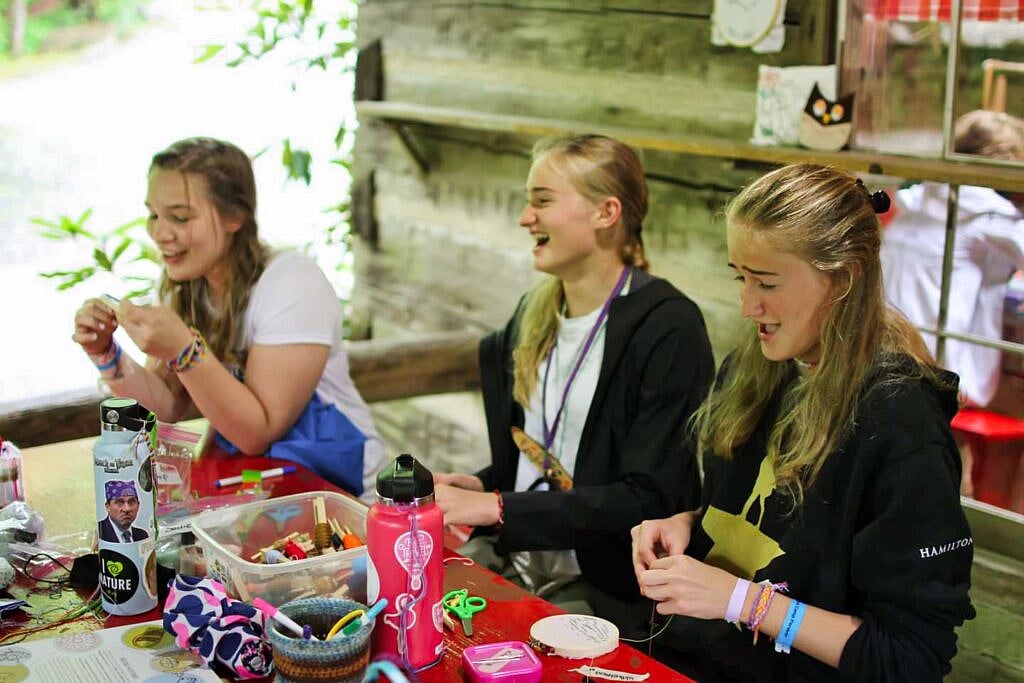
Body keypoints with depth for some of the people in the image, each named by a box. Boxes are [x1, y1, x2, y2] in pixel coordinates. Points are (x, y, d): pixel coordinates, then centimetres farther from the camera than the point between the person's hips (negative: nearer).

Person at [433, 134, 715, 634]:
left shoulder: (668, 327, -14)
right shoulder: (534, 314, 9)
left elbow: (651, 499, -19)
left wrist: (497, 507, -21)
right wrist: (478, 487, -3)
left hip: (605, 588, -6)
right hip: (509, 558, 7)